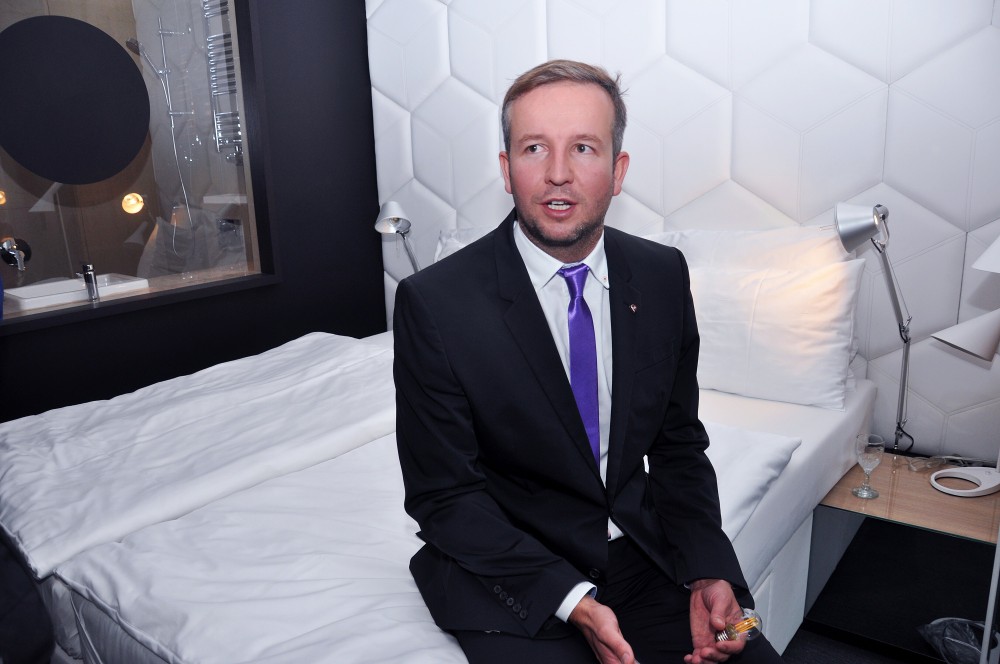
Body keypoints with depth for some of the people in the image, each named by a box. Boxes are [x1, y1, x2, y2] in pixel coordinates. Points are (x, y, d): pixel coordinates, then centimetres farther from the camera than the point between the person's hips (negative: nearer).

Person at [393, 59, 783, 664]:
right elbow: (443, 495, -12)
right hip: (509, 572, -3)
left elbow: (679, 445, 5)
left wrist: (707, 574, -9)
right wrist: (572, 601, -20)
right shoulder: (434, 303, -16)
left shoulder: (663, 275, -2)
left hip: (644, 553, 3)